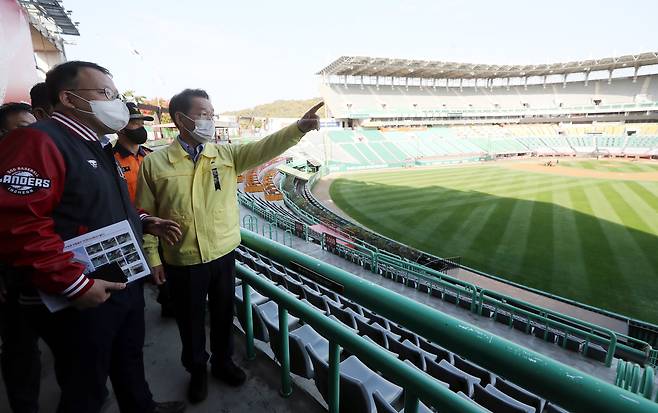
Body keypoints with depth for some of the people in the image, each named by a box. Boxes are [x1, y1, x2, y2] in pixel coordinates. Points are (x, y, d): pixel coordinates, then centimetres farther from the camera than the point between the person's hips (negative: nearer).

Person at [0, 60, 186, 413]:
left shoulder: (97, 148, 13)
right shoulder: (38, 141, -20)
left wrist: (145, 222, 8)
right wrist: (75, 285, -27)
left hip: (126, 285, 9)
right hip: (80, 301, -9)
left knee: (129, 360, 28)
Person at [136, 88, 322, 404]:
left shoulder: (226, 154, -1)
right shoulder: (154, 163, -7)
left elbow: (263, 149, -15)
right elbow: (146, 215, -2)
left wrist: (298, 128, -30)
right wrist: (152, 257, -3)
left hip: (223, 255, 2)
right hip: (182, 262, -2)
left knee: (223, 315, 19)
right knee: (191, 321, 17)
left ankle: (222, 362, 46)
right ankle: (197, 370, 44)